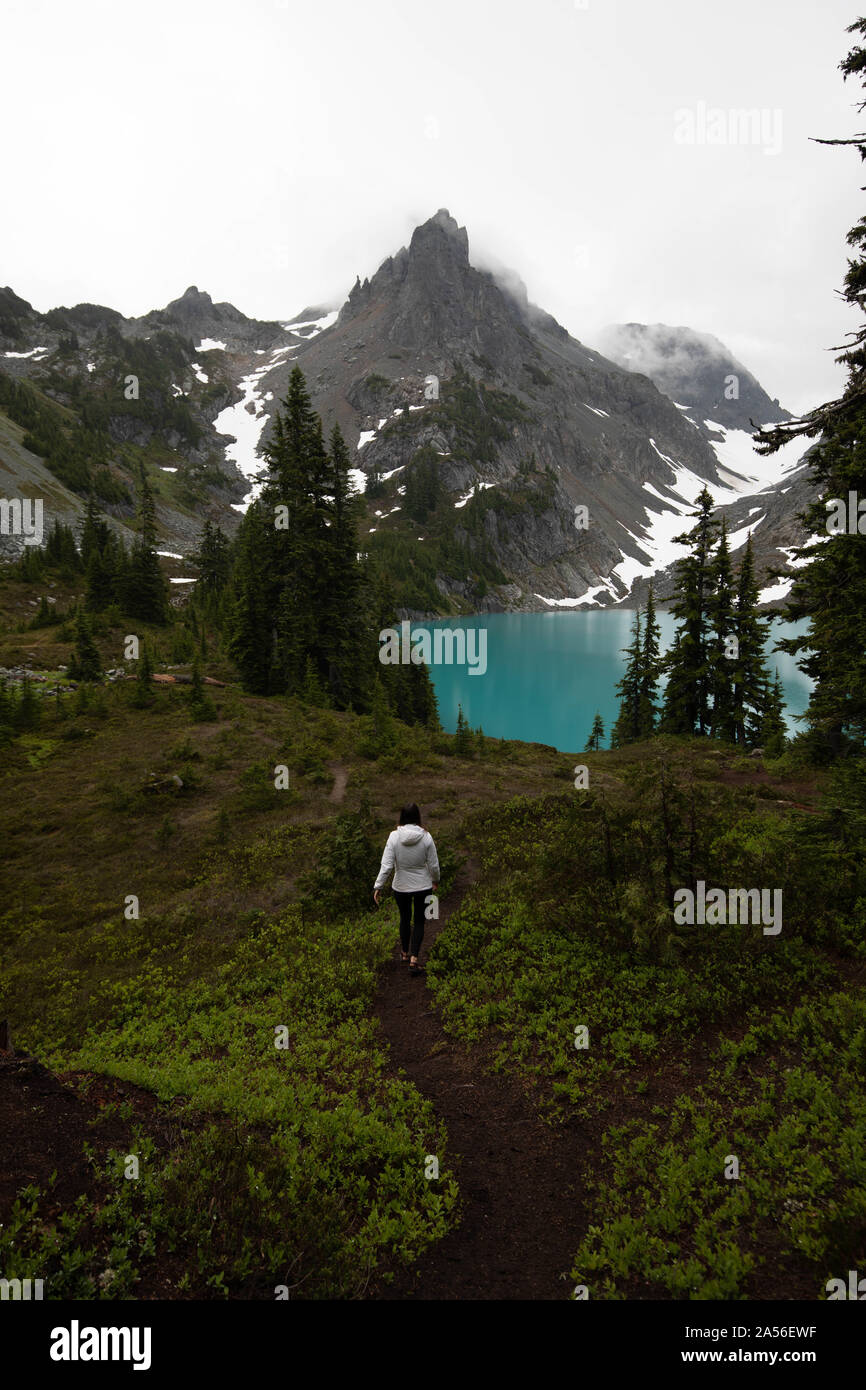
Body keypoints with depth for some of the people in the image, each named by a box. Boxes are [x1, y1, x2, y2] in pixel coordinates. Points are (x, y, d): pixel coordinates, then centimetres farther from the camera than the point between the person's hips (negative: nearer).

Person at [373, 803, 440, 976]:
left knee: (405, 918, 23)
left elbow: (386, 865, -17)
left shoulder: (394, 837, -17)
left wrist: (378, 887, -8)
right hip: (423, 886, -1)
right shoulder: (426, 837, -16)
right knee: (419, 921, 14)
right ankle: (414, 958, 4)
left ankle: (405, 952, 41)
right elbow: (433, 865, -8)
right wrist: (436, 880, 11)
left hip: (401, 887, 1)